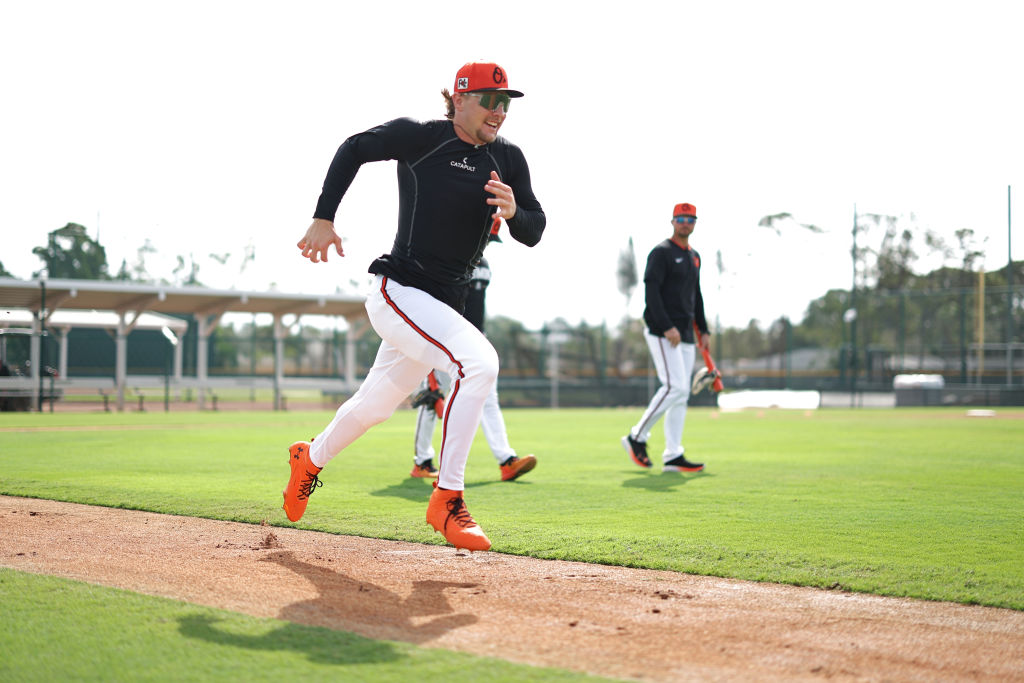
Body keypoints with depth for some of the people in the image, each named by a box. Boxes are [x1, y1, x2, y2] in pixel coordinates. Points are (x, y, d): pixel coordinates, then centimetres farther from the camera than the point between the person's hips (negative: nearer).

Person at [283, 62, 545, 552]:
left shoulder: (508, 160, 6)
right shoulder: (420, 137, -9)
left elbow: (533, 233, 3)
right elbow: (355, 149, -1)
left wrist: (513, 211, -19)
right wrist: (323, 219, -9)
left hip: (444, 306, 7)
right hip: (398, 292, -7)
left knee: (377, 405, 21)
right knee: (477, 362, -28)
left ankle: (310, 458, 49)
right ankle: (446, 499, -22)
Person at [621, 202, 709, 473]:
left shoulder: (694, 257, 19)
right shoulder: (661, 253, -6)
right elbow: (651, 291, -15)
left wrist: (703, 330, 17)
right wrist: (667, 327, -23)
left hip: (685, 336, 8)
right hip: (662, 333, -8)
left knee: (681, 395, 3)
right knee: (675, 387, -17)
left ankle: (673, 456, 4)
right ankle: (637, 437, -4)